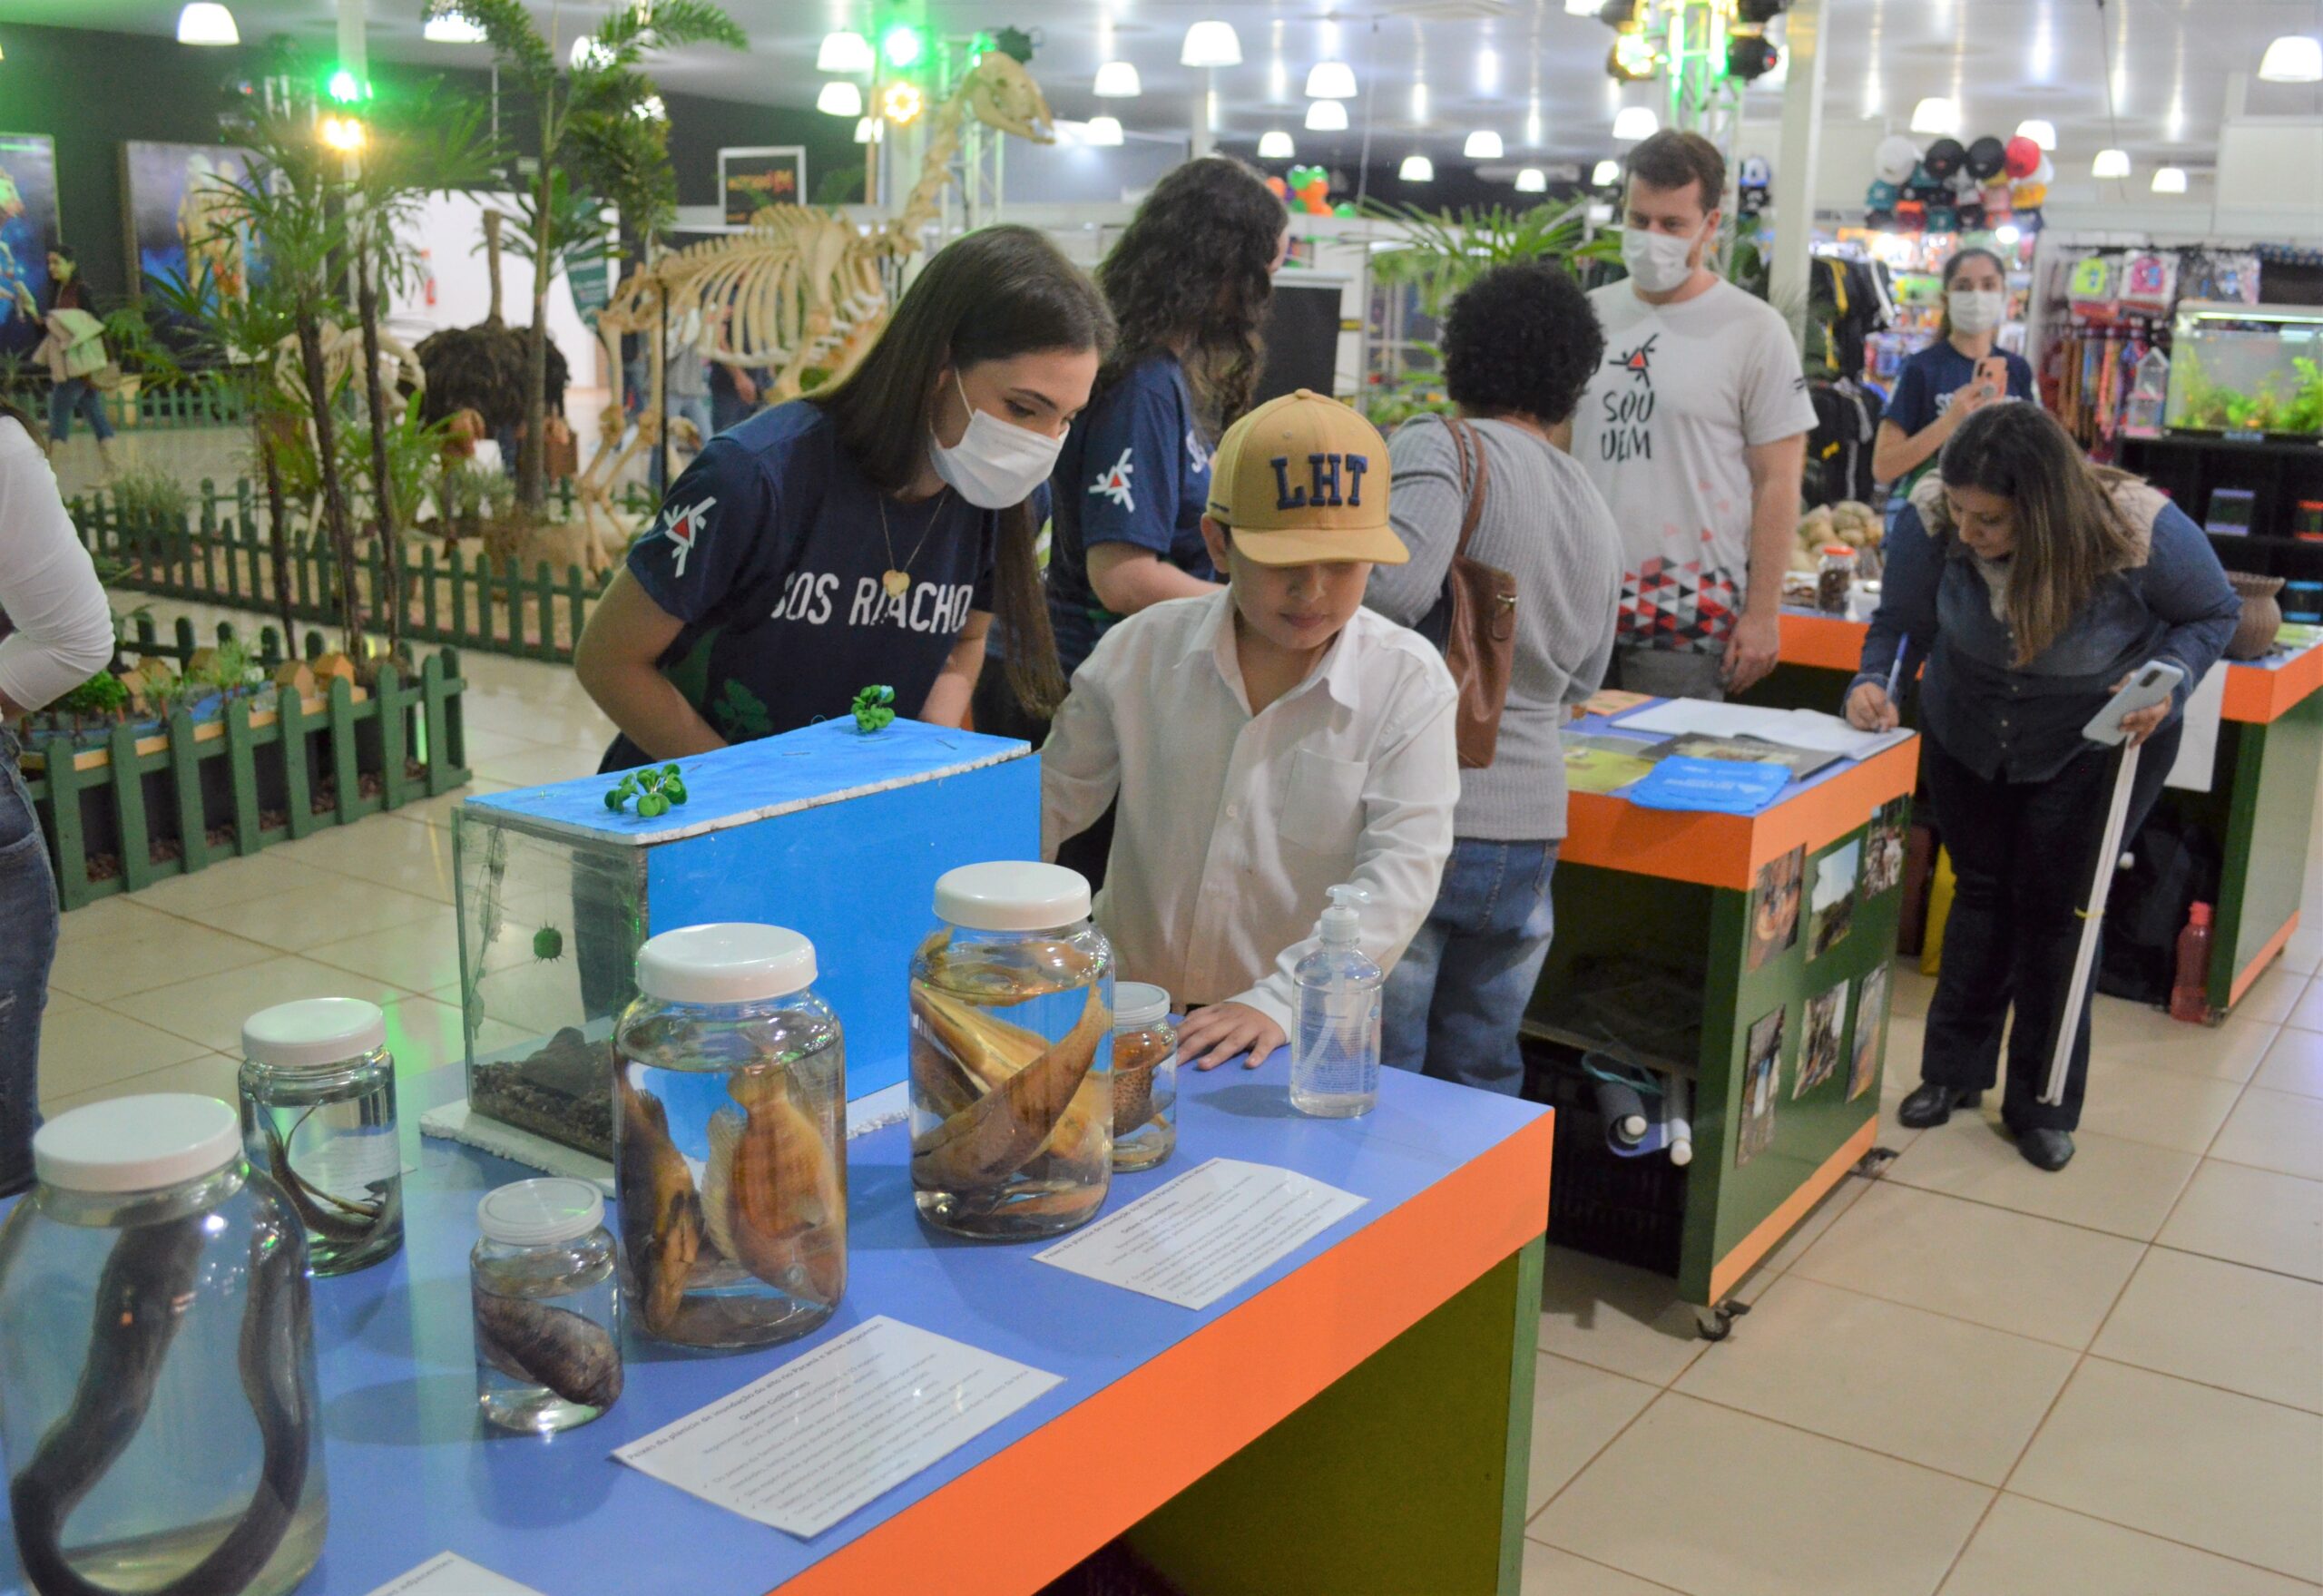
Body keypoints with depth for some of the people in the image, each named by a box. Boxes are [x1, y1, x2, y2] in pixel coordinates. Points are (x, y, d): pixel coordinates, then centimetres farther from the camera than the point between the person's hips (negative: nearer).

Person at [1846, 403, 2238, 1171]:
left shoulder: (2144, 530, -32)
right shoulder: (1930, 517, -29)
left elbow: (2214, 613, -13)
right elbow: (1900, 620, -13)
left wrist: (2167, 680, -30)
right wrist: (1873, 681, -33)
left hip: (2099, 745, -2)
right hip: (1966, 735, 2)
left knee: (2054, 907, 0)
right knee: (1980, 891, 12)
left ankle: (2044, 1103, 17)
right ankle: (1954, 1071, 29)